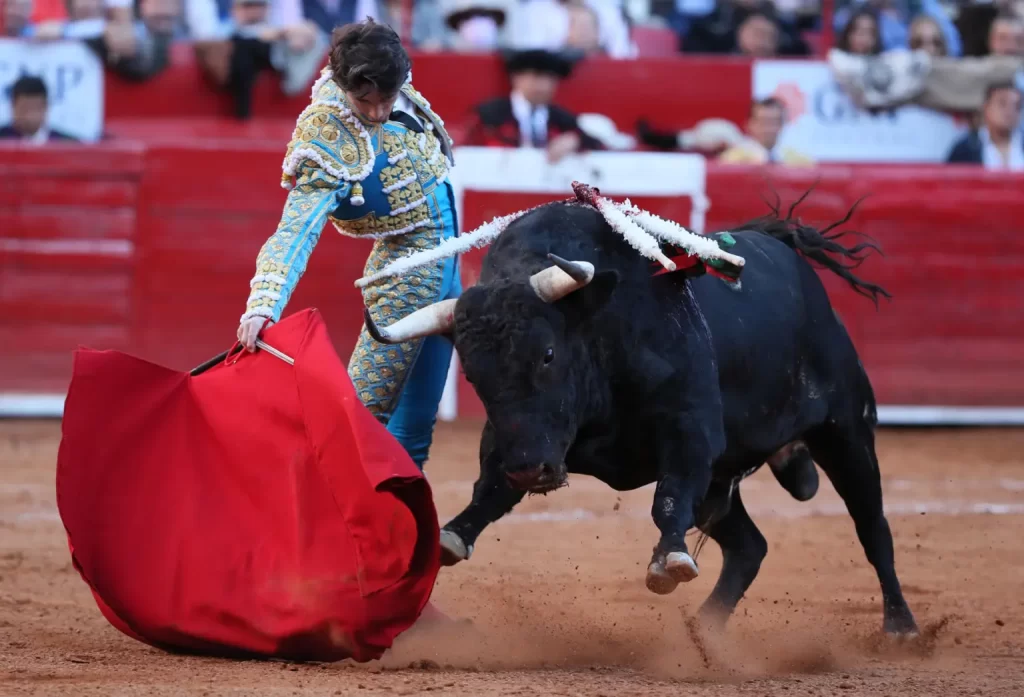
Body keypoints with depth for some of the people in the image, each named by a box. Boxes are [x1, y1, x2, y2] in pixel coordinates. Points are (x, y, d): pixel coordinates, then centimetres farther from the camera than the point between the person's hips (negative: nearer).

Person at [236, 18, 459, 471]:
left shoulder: (395, 86, -7)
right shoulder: (328, 149, -27)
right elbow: (294, 232, -36)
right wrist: (263, 305, -48)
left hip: (445, 263, 7)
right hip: (407, 269, -7)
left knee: (415, 425, 10)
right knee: (366, 409, -10)